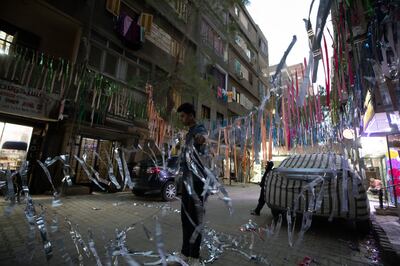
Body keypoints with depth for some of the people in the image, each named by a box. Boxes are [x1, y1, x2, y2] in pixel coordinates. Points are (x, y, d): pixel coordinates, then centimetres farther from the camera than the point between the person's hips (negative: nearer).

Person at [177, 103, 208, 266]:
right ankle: (186, 253, 27)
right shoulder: (189, 133, 21)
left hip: (196, 179, -9)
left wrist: (203, 138, -57)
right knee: (185, 216, 14)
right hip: (187, 179, 9)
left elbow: (203, 135, -37)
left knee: (195, 217, -2)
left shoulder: (199, 129, -9)